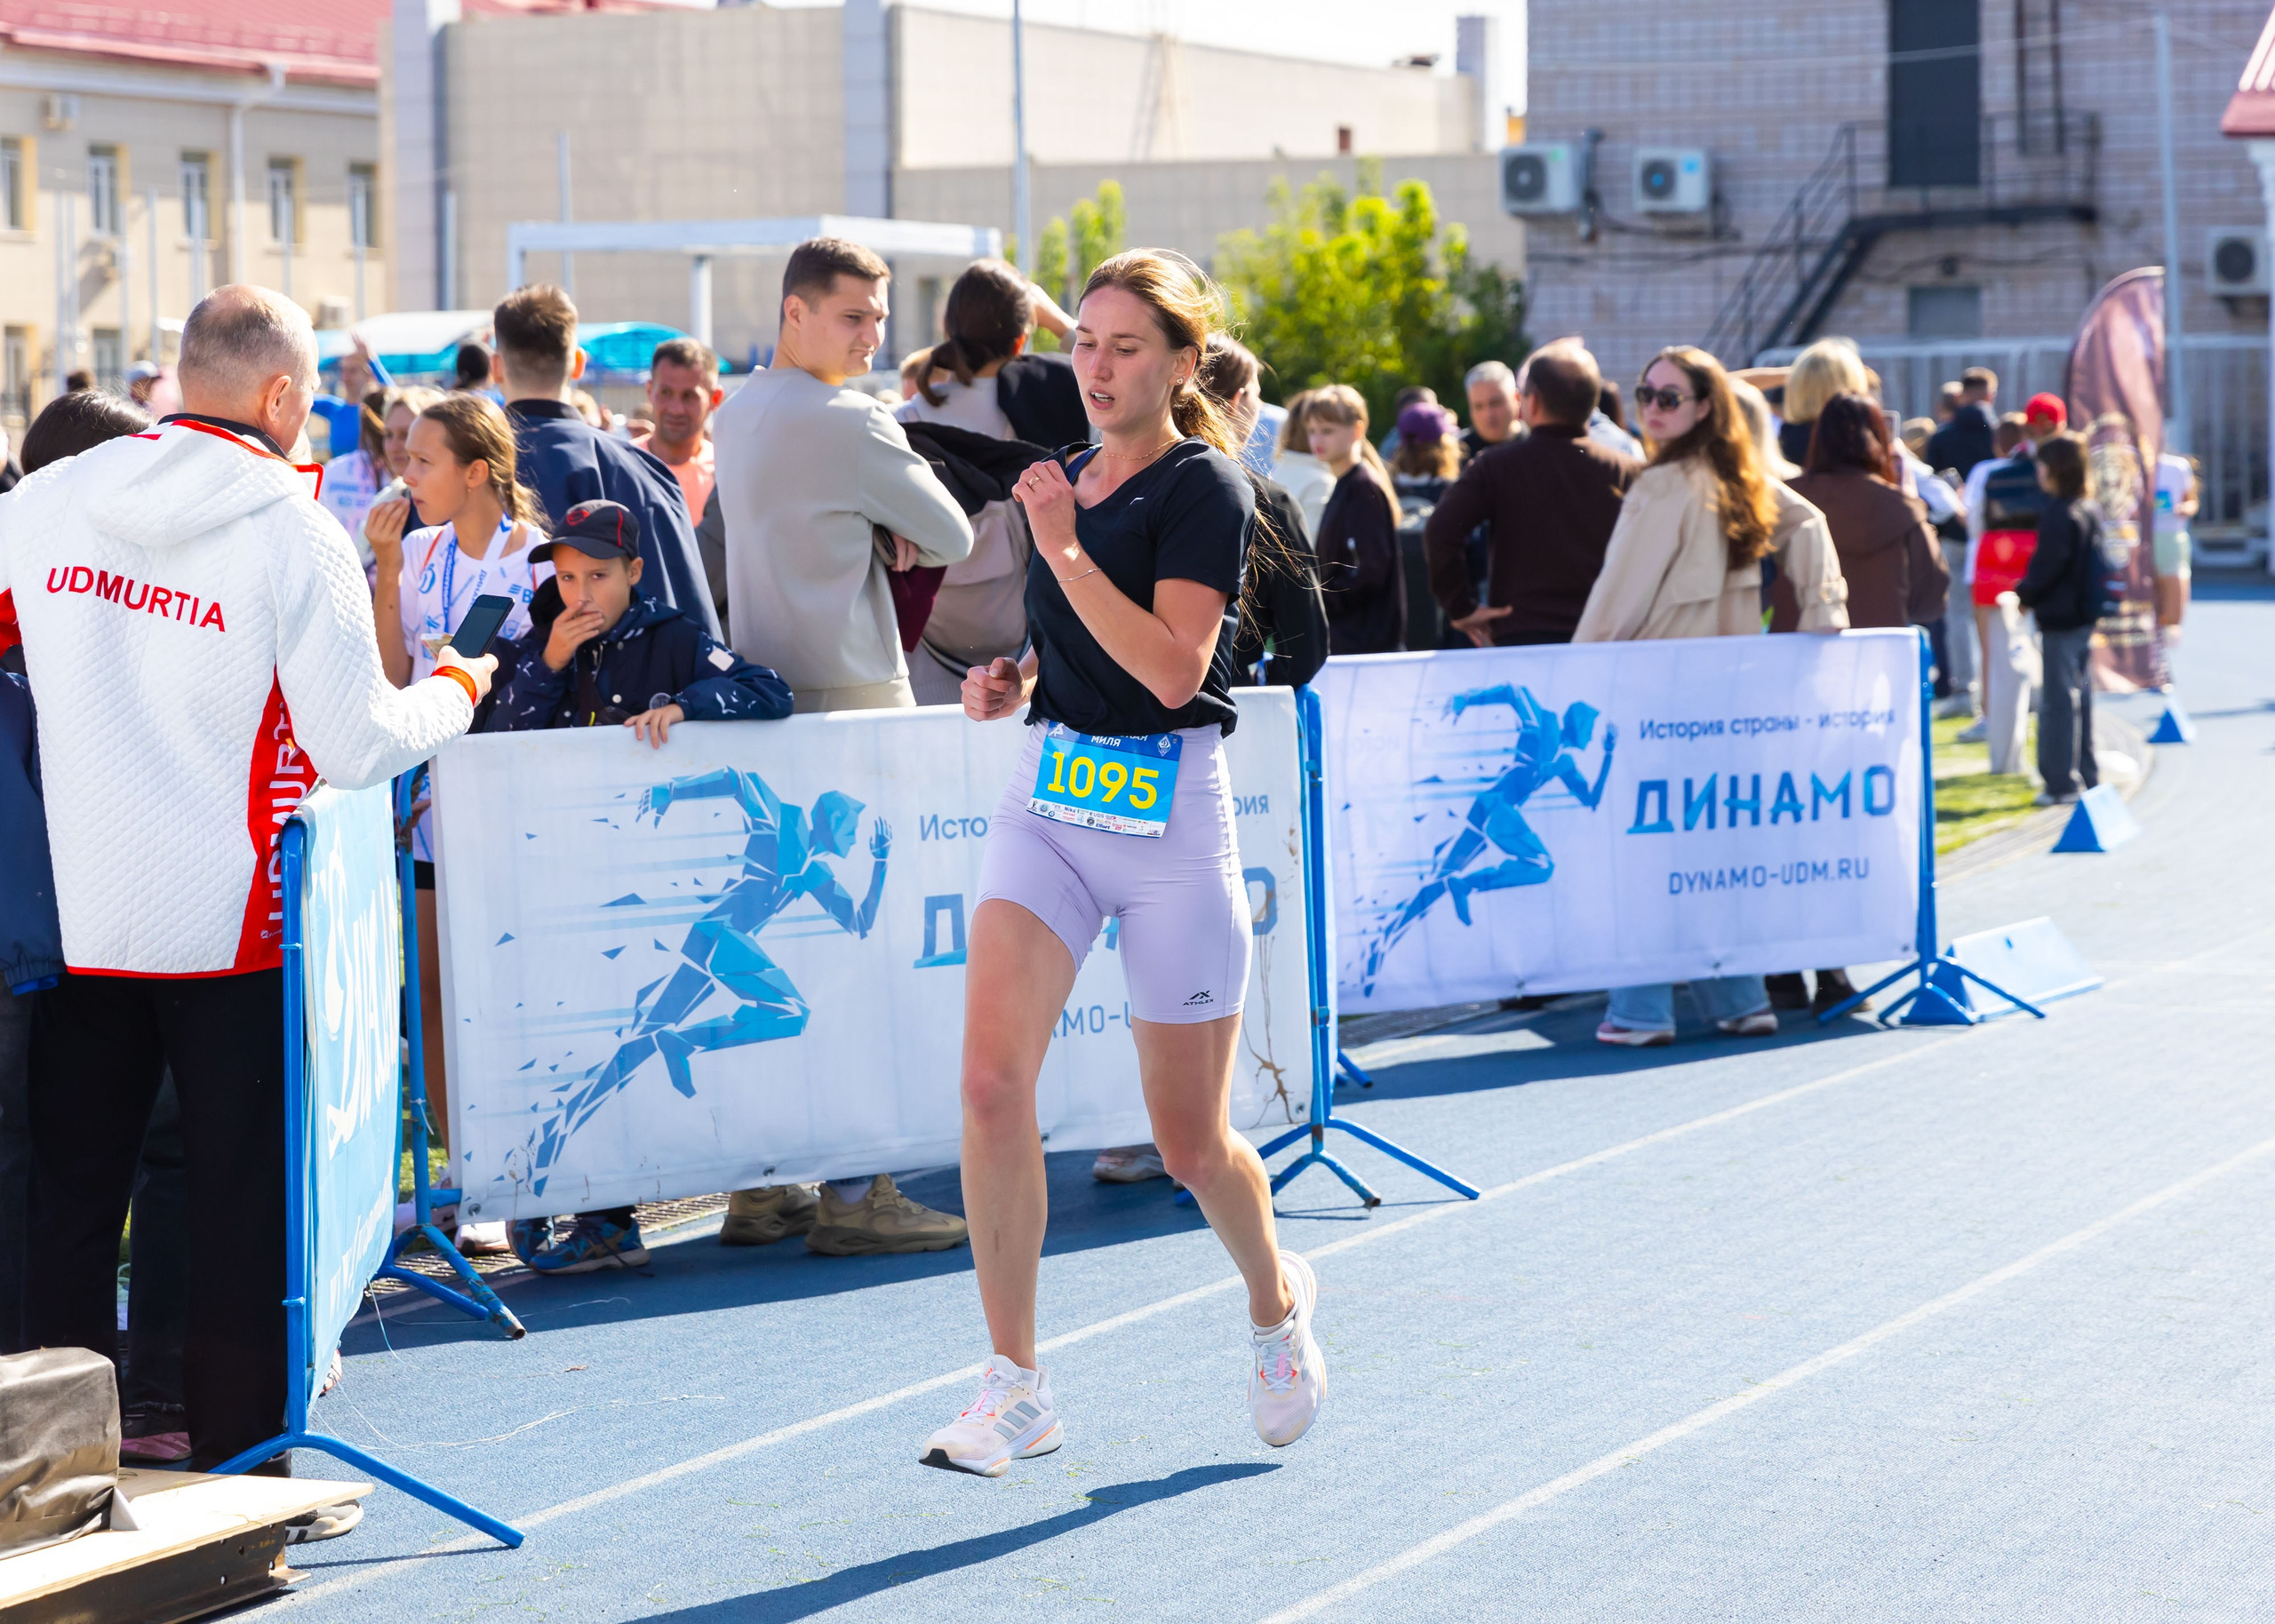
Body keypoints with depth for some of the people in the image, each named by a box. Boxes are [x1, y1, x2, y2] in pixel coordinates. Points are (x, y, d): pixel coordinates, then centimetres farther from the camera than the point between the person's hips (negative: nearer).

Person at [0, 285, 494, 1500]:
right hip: (222, 921, -4)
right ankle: (239, 1457, 9)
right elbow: (357, 743, -10)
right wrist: (455, 691, 8)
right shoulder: (293, 534, -12)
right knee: (242, 1195, 5)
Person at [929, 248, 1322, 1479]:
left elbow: (1173, 668, -22)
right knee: (993, 1077, -15)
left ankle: (1276, 1301, 38)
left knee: (1190, 1141, 6)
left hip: (1168, 812, -5)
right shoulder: (1065, 479, 10)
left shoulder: (1205, 488, -10)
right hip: (1047, 798, 5)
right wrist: (1012, 682, 5)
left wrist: (1062, 548, -23)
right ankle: (1015, 1387, -8)